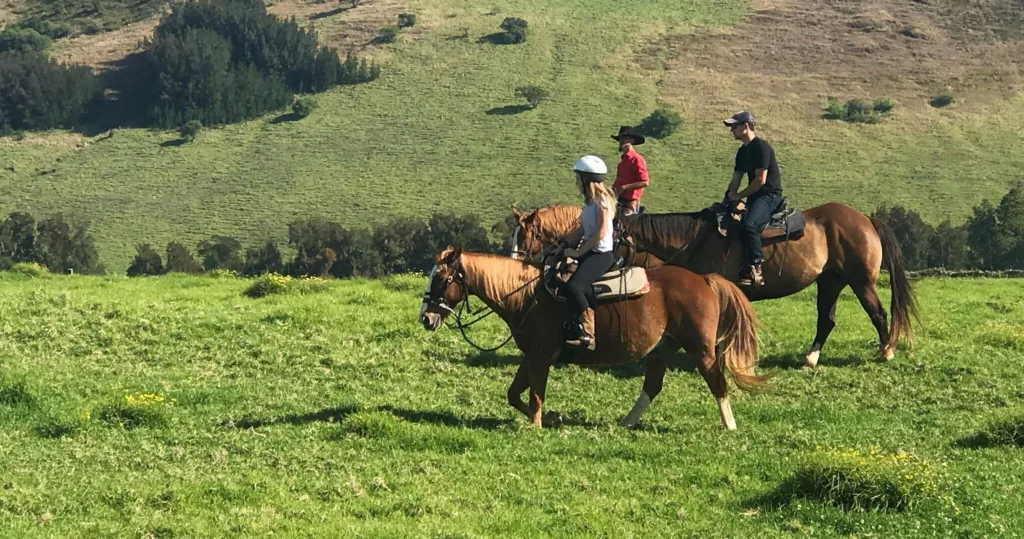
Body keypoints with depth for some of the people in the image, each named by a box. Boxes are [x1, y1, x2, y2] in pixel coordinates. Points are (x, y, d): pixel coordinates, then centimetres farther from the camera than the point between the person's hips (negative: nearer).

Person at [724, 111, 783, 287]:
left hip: (770, 195, -10)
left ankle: (756, 270, -29)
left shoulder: (761, 147, -13)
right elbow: (735, 180, 18)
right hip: (754, 197, 10)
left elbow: (760, 180, -18)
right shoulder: (742, 152, 15)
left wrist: (739, 195, -12)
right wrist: (729, 197, 3)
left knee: (749, 225, -32)